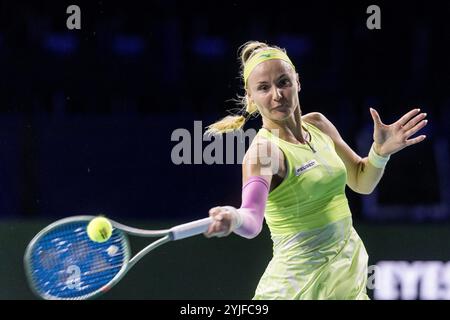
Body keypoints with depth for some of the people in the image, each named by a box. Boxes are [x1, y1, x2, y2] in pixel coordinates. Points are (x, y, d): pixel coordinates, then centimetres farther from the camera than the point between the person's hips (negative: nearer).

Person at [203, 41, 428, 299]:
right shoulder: (264, 150, -20)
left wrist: (380, 152, -5)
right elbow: (252, 223, -36)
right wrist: (234, 218, -59)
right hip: (301, 285, -7)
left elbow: (361, 182, 15)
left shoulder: (317, 125, 2)